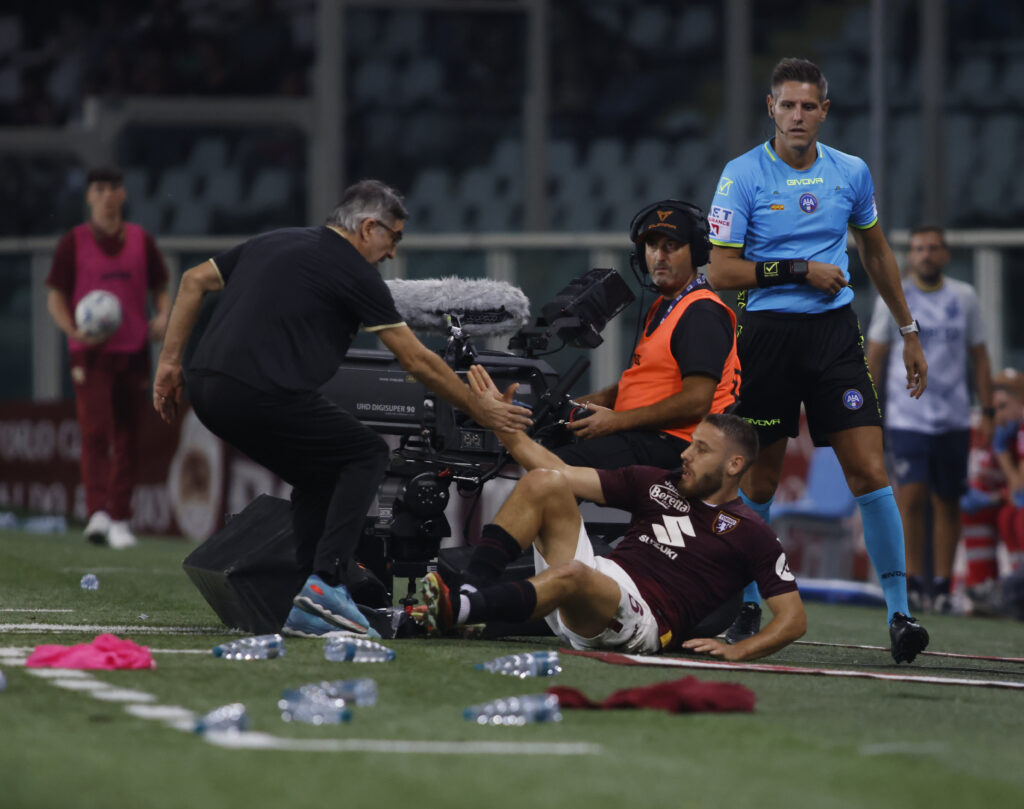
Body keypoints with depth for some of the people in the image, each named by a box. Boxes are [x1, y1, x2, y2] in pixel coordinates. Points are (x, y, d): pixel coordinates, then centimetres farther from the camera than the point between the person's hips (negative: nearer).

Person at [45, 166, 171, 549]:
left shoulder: (141, 240, 10)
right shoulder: (74, 242, 3)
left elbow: (160, 289, 17)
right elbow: (56, 297, 4)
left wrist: (163, 316, -5)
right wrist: (72, 330, -15)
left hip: (134, 351, 3)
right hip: (91, 352, -3)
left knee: (128, 439, 6)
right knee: (95, 431, -17)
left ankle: (121, 520, 13)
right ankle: (98, 513, -27)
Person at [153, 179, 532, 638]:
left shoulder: (275, 243, 23)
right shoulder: (353, 271, 2)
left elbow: (194, 281, 24)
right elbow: (418, 362, 5)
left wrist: (170, 362, 24)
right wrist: (481, 411, 16)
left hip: (206, 391, 8)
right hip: (262, 392, -8)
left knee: (318, 473, 21)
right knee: (366, 455, 8)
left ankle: (308, 610, 12)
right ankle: (326, 583, -6)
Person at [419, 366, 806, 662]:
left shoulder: (749, 532, 8)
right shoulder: (656, 483, 23)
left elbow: (793, 617, 4)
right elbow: (563, 474, 18)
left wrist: (739, 650, -13)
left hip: (644, 624, -6)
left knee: (571, 574, -39)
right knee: (545, 483, -11)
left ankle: (457, 611, -52)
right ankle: (471, 587, -26)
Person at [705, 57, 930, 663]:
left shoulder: (852, 173, 7)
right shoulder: (742, 176, -4)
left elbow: (877, 251, 21)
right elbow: (721, 271, -6)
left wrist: (909, 332, 23)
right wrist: (800, 271, -13)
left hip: (835, 333, 2)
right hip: (768, 334, -2)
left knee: (871, 472, -9)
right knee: (760, 481, 3)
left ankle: (900, 613, -8)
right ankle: (750, 606, 19)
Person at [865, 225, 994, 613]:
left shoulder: (964, 298, 7)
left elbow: (979, 358, 13)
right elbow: (874, 358, 6)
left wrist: (988, 413, 8)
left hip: (954, 419, 2)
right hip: (906, 417, -2)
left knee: (948, 503, 3)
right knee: (910, 496, -14)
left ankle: (942, 586, 10)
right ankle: (912, 581, -5)